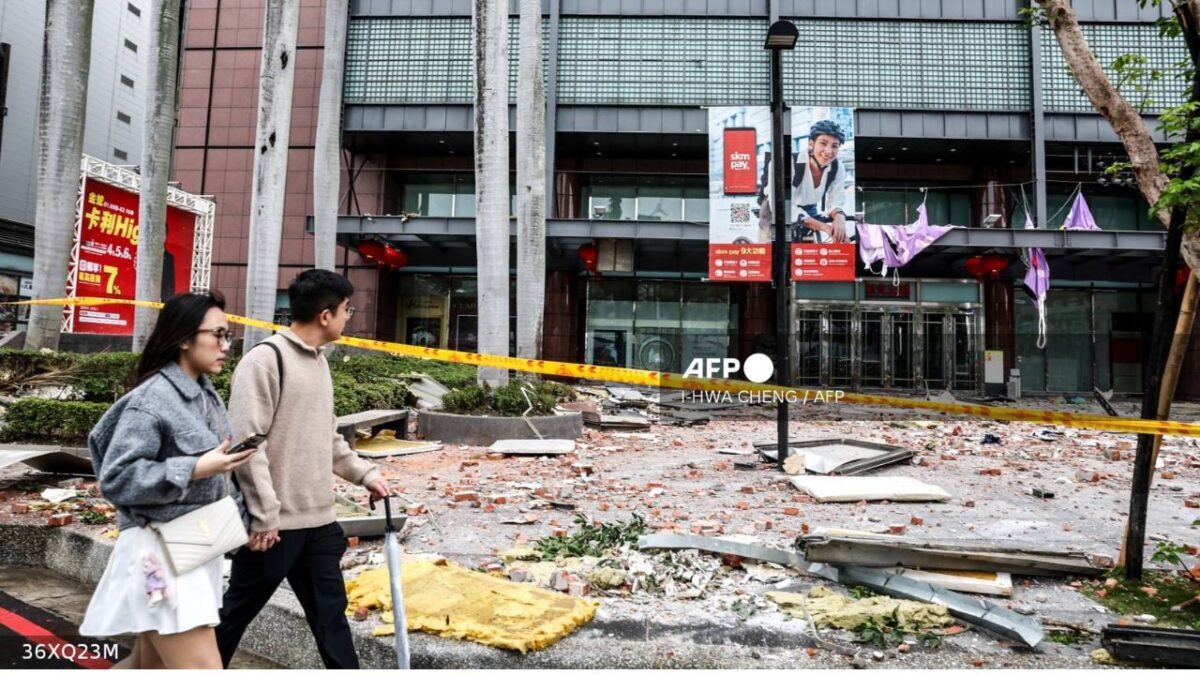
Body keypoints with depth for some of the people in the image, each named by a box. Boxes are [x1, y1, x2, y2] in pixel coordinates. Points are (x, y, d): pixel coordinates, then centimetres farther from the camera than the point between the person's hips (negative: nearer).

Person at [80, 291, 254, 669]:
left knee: (150, 663, 20)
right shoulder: (151, 399, -17)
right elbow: (114, 480, -19)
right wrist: (195, 470, -24)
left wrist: (241, 517, 9)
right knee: (202, 666, -8)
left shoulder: (207, 395, 8)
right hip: (161, 551, -9)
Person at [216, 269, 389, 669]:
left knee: (331, 614, 12)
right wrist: (265, 515, -20)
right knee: (236, 613, 12)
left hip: (319, 521, 8)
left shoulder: (318, 361, 12)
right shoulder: (265, 359, -15)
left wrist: (365, 473, 10)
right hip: (274, 524, -7)